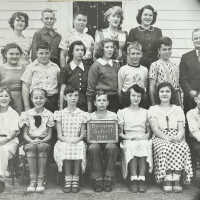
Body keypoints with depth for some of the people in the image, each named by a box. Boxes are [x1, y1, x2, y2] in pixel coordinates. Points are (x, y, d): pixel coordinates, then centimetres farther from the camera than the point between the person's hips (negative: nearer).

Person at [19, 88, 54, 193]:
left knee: (42, 147, -34)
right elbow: (25, 134, 5)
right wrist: (31, 141, -15)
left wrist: (42, 141, -16)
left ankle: (41, 181, -30)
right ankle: (33, 180, -29)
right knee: (31, 147, -34)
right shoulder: (27, 114, 8)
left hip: (44, 141, 0)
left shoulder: (49, 114, 6)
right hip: (30, 141, 1)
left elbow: (49, 134, 3)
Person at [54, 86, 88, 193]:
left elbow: (83, 133, 7)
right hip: (64, 141, 0)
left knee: (80, 146, -32)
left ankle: (75, 180, -24)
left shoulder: (82, 114, 9)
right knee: (65, 148, -33)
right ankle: (67, 179, -26)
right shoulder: (60, 113, 8)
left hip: (77, 141, 1)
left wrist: (78, 139, -15)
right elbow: (59, 134, 2)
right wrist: (66, 139, -17)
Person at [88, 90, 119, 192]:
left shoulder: (113, 115, 10)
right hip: (95, 141, 0)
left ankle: (108, 179, -24)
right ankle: (97, 179, -25)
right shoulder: (91, 116, 10)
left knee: (111, 147, -36)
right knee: (93, 147, -36)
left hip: (109, 141, 0)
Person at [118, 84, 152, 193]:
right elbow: (120, 132, 10)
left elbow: (149, 131, 18)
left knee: (143, 146, -35)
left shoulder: (145, 112, 21)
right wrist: (127, 136, -8)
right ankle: (133, 179, -36)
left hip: (143, 140, 1)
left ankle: (141, 178, -36)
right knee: (131, 147, -36)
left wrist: (145, 136, -3)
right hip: (129, 140, -1)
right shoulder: (122, 112, 16)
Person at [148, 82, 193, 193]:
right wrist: (167, 138, -19)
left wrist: (178, 137, -18)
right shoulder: (153, 109, 12)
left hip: (176, 139, 2)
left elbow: (181, 129, 6)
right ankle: (167, 179, -37)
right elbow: (155, 129, -1)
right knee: (165, 148, -36)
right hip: (160, 138, -1)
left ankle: (177, 179, -35)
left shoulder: (178, 109, 18)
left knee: (183, 147, -33)